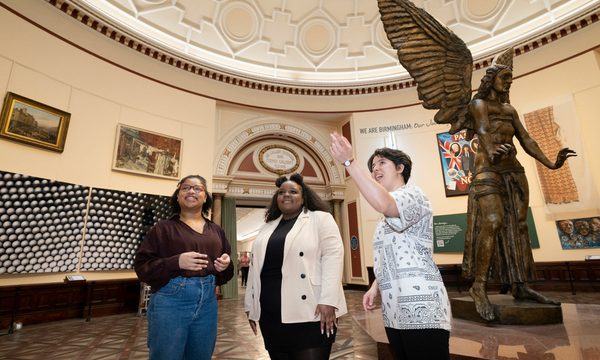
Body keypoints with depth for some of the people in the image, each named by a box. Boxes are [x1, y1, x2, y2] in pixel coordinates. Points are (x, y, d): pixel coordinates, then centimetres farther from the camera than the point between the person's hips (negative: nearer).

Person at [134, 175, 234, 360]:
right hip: (170, 302, -4)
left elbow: (226, 273, 17)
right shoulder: (163, 228, 0)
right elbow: (142, 266, -7)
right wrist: (176, 262, -22)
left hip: (207, 302, 4)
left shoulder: (216, 230, 12)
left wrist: (225, 266, -6)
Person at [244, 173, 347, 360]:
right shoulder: (268, 227, 17)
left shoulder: (321, 219, 1)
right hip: (271, 315, 5)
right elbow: (255, 265, 18)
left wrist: (328, 301, -18)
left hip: (309, 312, -5)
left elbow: (332, 256, -9)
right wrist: (251, 306, 15)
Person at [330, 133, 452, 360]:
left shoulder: (413, 195, -8)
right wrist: (375, 286, 7)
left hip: (422, 310, -8)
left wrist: (348, 162, -31)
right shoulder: (387, 217, 20)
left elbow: (384, 204, -31)